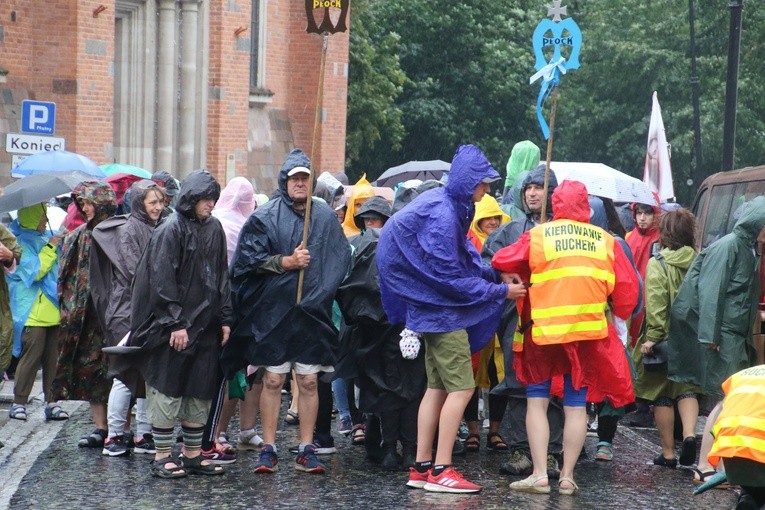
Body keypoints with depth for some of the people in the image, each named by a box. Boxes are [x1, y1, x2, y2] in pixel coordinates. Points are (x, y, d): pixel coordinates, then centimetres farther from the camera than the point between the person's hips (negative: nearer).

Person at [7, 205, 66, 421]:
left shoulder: (49, 237, 16)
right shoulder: (21, 242, -6)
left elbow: (62, 267, 31)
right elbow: (33, 271, -17)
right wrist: (50, 249, -13)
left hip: (54, 311, 7)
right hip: (33, 312, -7)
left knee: (53, 358, 4)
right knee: (31, 356, -7)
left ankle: (52, 402, 8)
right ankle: (19, 403, 3)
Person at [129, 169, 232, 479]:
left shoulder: (214, 229, 10)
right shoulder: (171, 230, -10)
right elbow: (162, 279, -14)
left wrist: (224, 319, 8)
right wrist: (175, 323, -17)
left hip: (205, 325, 7)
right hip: (174, 326, -7)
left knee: (200, 391, 9)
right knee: (168, 389, -1)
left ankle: (193, 454, 18)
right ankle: (162, 457, 5)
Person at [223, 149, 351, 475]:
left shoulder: (326, 217, 8)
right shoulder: (265, 217, 1)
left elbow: (341, 259, 11)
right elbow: (249, 258, -4)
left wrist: (322, 291, 0)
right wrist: (286, 262, -13)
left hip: (313, 311, 2)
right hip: (273, 310, -2)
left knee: (309, 381, 3)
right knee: (273, 380, 1)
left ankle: (306, 450, 9)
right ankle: (268, 449, 7)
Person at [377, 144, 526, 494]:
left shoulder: (450, 206, 6)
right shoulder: (441, 216, -23)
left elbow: (463, 255, 15)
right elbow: (451, 278, -21)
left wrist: (498, 275, 1)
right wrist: (500, 292, -14)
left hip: (436, 309, 10)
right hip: (442, 310, -10)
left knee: (437, 387, 12)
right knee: (461, 387, -8)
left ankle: (421, 468, 14)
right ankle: (440, 471, -6)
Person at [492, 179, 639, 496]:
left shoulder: (537, 236, -1)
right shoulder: (605, 240, 5)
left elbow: (500, 263, 1)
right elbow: (627, 286, 6)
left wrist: (519, 281, 20)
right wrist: (618, 316, 23)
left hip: (543, 329, -2)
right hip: (589, 330, 2)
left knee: (537, 400, 8)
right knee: (576, 405, 9)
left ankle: (539, 475, 1)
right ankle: (567, 477, 8)